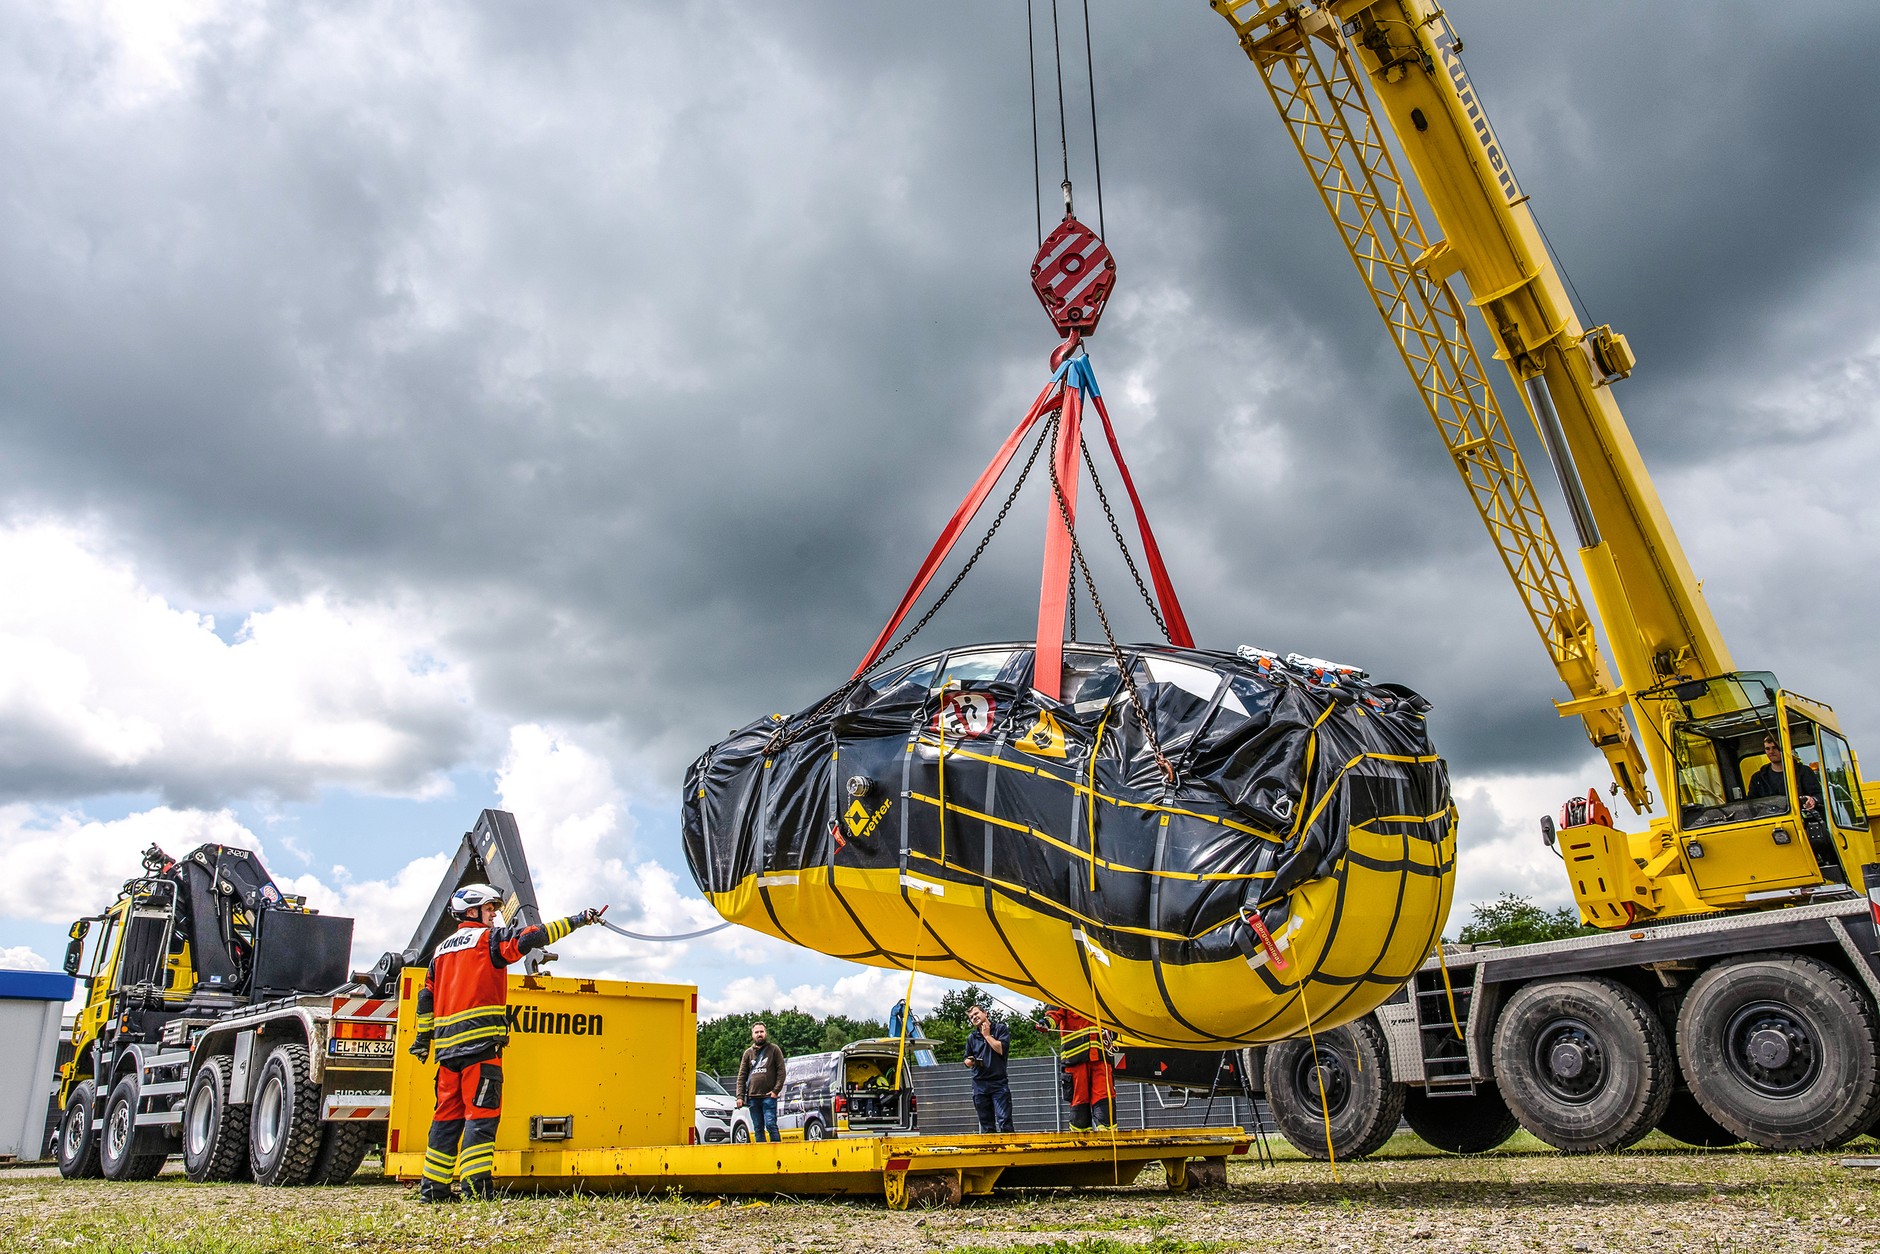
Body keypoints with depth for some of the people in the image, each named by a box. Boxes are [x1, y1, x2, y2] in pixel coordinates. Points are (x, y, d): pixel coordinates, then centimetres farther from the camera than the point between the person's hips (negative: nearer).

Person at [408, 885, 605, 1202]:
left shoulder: (442, 948, 22)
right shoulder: (488, 938, 0)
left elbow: (427, 998, 21)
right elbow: (531, 937, -13)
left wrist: (422, 1040, 25)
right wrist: (576, 920, -11)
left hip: (448, 1045, 7)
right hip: (481, 1041, -7)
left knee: (447, 1114, 11)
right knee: (481, 1113, -7)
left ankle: (433, 1187, 13)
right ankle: (476, 1186, -13)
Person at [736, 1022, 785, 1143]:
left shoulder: (774, 1049, 5)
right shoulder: (748, 1053, 14)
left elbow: (781, 1071, 0)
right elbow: (741, 1077, 12)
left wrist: (776, 1090, -10)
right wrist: (740, 1096, 2)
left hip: (768, 1096, -4)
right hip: (752, 1097, 4)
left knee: (770, 1125, -11)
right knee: (758, 1129, 6)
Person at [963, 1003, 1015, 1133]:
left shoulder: (1001, 1029, 3)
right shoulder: (971, 1037, 15)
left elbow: (1001, 1049, -12)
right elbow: (967, 1060, 24)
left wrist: (987, 1035, -2)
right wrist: (970, 1062, 1)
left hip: (999, 1082, -4)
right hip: (979, 1085, 4)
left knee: (1004, 1121, -12)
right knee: (986, 1125, 5)